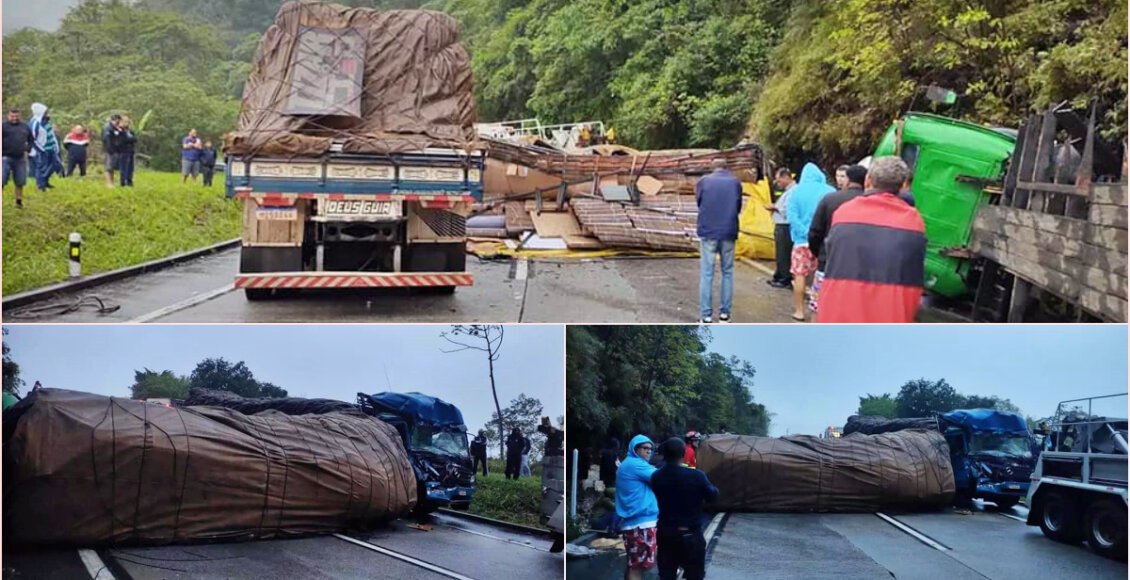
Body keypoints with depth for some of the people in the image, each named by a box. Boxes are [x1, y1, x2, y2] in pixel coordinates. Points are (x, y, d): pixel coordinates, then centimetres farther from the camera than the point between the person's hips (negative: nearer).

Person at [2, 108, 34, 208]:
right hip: (6, 158, -4)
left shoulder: (25, 127, 11)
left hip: (20, 159, 4)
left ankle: (19, 200, 20)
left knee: (20, 182, 8)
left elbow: (31, 140, 22)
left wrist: (27, 149, 8)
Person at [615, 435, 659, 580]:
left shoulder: (627, 464, 21)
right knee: (638, 566, -11)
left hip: (632, 520, 10)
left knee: (633, 564, 15)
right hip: (641, 521, -10)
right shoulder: (636, 464, -10)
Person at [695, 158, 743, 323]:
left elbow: (698, 203, 9)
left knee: (707, 273, 2)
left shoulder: (703, 181, 0)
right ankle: (724, 313, 11)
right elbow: (738, 207, 12)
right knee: (727, 272, 12)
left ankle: (706, 316, -1)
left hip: (708, 231, -1)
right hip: (728, 232, 1)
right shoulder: (735, 182, 3)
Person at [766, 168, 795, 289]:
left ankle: (786, 280, 3)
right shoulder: (787, 191, 17)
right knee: (780, 254, 17)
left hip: (785, 228, -10)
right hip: (780, 227, 10)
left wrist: (775, 207, -9)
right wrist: (775, 208, 5)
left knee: (784, 255, -4)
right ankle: (778, 277, 26)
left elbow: (787, 211, -23)